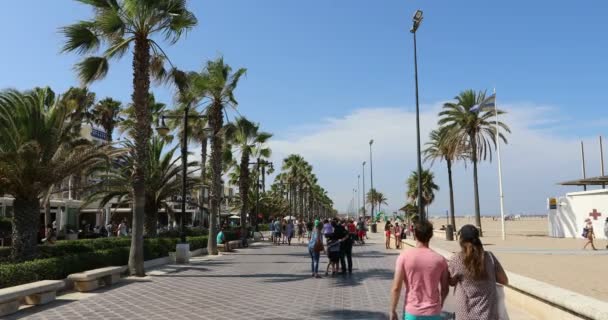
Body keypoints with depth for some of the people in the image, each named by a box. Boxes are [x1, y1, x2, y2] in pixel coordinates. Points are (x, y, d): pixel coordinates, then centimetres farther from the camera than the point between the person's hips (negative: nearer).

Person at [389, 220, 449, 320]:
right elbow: (445, 289, 6)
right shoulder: (440, 259, -4)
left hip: (412, 312, -1)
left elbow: (396, 288, -10)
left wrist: (392, 310, 1)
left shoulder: (404, 256, -9)